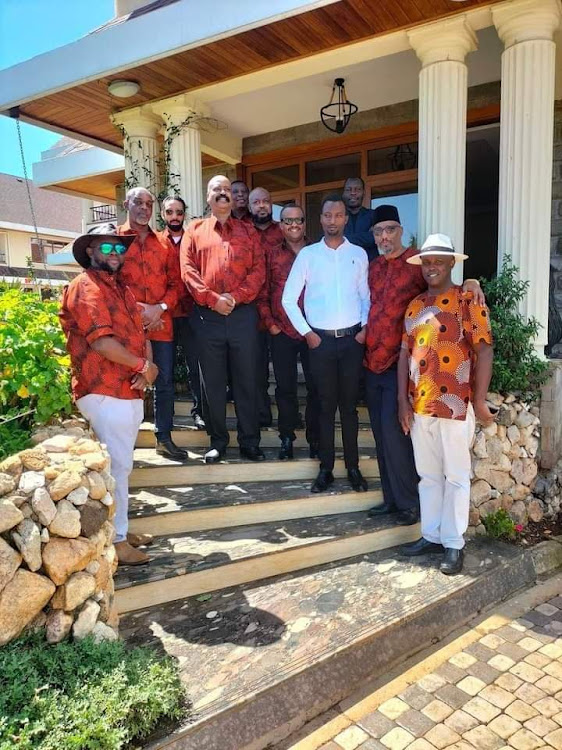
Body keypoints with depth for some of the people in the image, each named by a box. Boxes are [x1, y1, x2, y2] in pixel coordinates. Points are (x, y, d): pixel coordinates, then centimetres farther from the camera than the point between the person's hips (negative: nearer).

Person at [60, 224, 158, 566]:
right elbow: (102, 342, -21)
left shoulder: (122, 288, 19)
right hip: (105, 393, -9)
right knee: (116, 466, -3)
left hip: (130, 391, 9)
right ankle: (115, 540, 9)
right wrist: (144, 366, -12)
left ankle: (119, 529, 29)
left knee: (121, 464, 16)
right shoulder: (85, 287, -10)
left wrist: (148, 368, -7)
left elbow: (141, 334, 12)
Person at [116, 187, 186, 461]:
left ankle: (164, 439, 18)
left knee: (165, 383, 6)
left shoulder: (163, 243, 15)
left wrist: (160, 307, -8)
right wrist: (138, 309, -12)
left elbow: (176, 282, 10)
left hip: (161, 323, 3)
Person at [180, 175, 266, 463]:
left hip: (243, 313, 1)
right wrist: (212, 299, -13)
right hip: (207, 314, 0)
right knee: (212, 381, 6)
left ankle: (249, 442, 15)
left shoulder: (248, 231, 14)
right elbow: (188, 270, 1)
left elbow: (259, 269, 3)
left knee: (247, 380, 5)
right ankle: (218, 442, 18)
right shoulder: (194, 230, 12)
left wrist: (236, 296, -12)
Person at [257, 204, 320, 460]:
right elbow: (262, 293, 8)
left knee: (316, 387, 3)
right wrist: (269, 323, -2)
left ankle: (315, 439, 16)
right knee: (285, 388, 7)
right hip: (282, 333, 1)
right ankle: (286, 438, 19)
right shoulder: (272, 255, 8)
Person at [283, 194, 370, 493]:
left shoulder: (359, 253, 7)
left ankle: (353, 467, 17)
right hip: (320, 340, -1)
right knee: (326, 405, 5)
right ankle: (325, 468, 15)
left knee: (349, 404, 7)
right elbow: (288, 299, 2)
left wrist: (365, 328, -2)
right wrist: (306, 333, -3)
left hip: (352, 339, 1)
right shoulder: (307, 254, 3)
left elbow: (366, 296, 10)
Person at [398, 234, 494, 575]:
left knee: (455, 477, 6)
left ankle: (454, 543, 18)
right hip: (419, 406, 6)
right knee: (428, 475, 15)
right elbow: (405, 353, 11)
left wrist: (479, 401, -14)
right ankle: (431, 535, 28)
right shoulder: (415, 306, 12)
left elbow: (485, 351, -10)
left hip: (454, 406, -5)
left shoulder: (468, 301, -5)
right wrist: (403, 400, 5)